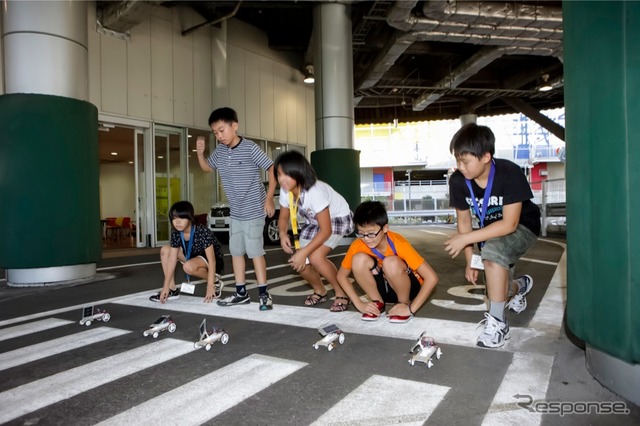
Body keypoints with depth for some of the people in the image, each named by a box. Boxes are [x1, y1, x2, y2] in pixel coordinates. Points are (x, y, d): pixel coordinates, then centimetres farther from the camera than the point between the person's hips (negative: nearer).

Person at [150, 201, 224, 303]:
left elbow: (212, 261, -31)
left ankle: (215, 281, -10)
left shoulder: (203, 232, -31)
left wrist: (210, 286, -35)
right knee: (165, 250, -4)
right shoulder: (176, 233, -12)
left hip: (215, 260, -7)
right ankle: (172, 289, -1)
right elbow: (172, 259, -10)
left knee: (188, 267, -36)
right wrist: (166, 286, -12)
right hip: (195, 256, 7)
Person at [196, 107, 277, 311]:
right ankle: (241, 292, 22)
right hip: (235, 212, 7)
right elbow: (207, 168, 22)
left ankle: (263, 293, 5)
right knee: (236, 251, 11)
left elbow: (272, 169, -11)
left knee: (255, 250, -5)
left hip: (254, 211, -7)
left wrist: (269, 199, -15)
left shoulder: (250, 148, -15)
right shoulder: (220, 151, 4)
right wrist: (200, 153, 1)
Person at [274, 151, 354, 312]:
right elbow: (284, 217, -1)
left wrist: (303, 252, -33)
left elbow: (325, 230, -33)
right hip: (313, 222, 7)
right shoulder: (285, 191, -17)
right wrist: (283, 234, -23)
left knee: (315, 257, -28)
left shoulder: (315, 192, -37)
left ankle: (341, 293, -3)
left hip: (337, 219, -7)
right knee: (298, 262, -7)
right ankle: (320, 291, 23)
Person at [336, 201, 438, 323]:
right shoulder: (358, 246, -19)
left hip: (407, 287, -3)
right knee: (359, 259, -25)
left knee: (391, 262, -35)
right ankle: (378, 304, -6)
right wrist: (359, 304, -14)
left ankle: (405, 303, -9)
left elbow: (432, 278, -29)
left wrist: (411, 308, -28)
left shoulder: (398, 243, -29)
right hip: (383, 288, 3)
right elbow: (342, 276, -6)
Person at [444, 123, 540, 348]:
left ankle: (497, 321, -21)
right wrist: (470, 260, -7)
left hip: (522, 227, -5)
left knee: (492, 251, -36)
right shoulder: (458, 181, -19)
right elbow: (464, 222, -6)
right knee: (497, 291, 7)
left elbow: (509, 224, -32)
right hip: (492, 232, 5)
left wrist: (465, 239, -33)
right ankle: (520, 286, 46)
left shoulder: (509, 174, -31)